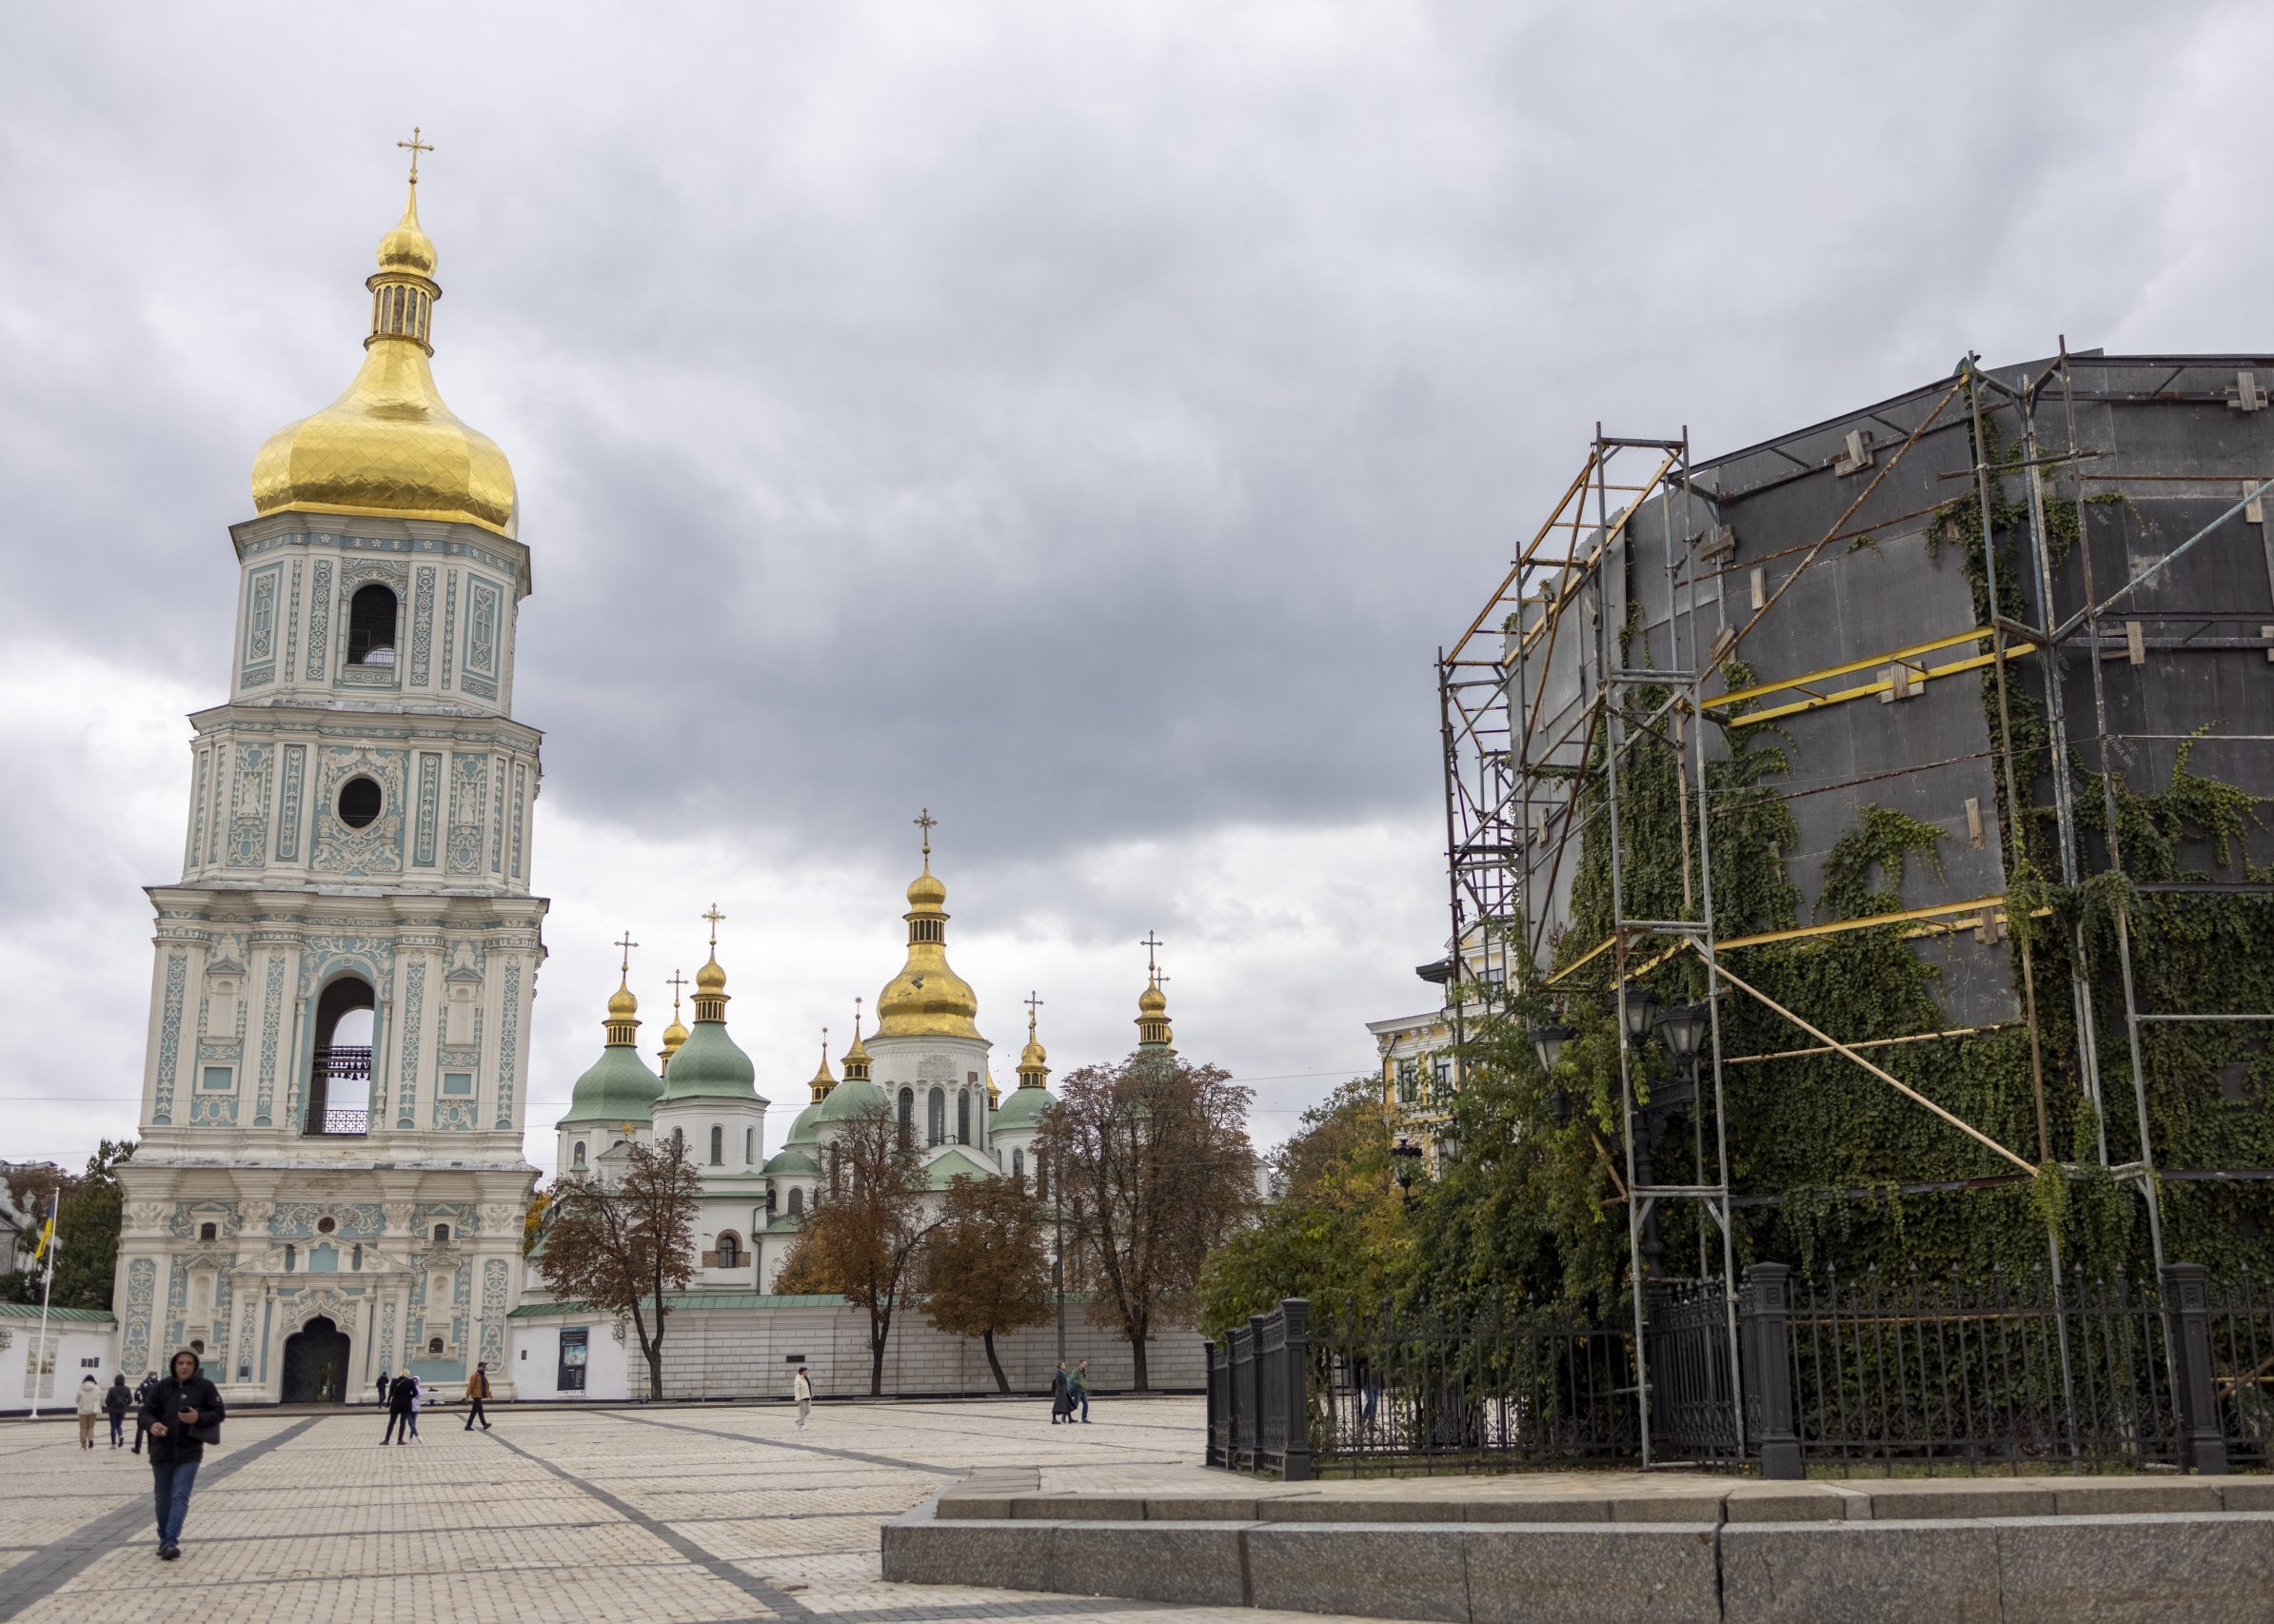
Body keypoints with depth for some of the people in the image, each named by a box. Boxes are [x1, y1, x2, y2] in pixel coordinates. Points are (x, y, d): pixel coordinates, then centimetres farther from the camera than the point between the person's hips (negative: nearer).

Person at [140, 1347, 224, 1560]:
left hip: (189, 1453, -2)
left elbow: (218, 1413, -1)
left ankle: (171, 1542, -16)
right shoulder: (161, 1387, 1)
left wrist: (198, 1418, -20)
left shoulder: (205, 1387, -2)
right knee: (163, 1500, 13)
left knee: (180, 1498, -11)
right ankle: (164, 1539, 28)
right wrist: (153, 1424, -21)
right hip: (162, 1452, 2)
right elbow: (146, 1411, 2)